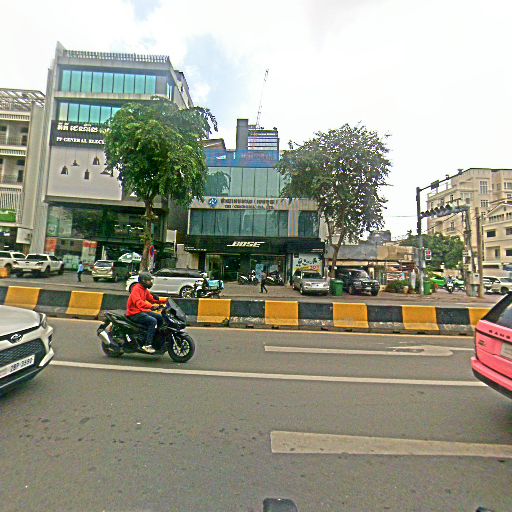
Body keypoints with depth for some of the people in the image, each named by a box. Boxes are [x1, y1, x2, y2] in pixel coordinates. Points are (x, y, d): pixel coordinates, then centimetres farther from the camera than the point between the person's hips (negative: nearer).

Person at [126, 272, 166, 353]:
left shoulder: (145, 290, 15)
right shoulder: (136, 289, -15)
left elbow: (152, 299, 17)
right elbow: (138, 302, -31)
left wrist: (164, 300, 5)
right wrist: (151, 306, -43)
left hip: (142, 311, 10)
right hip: (135, 313, -10)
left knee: (160, 318, 5)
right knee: (153, 321, -25)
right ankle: (147, 345, -23)